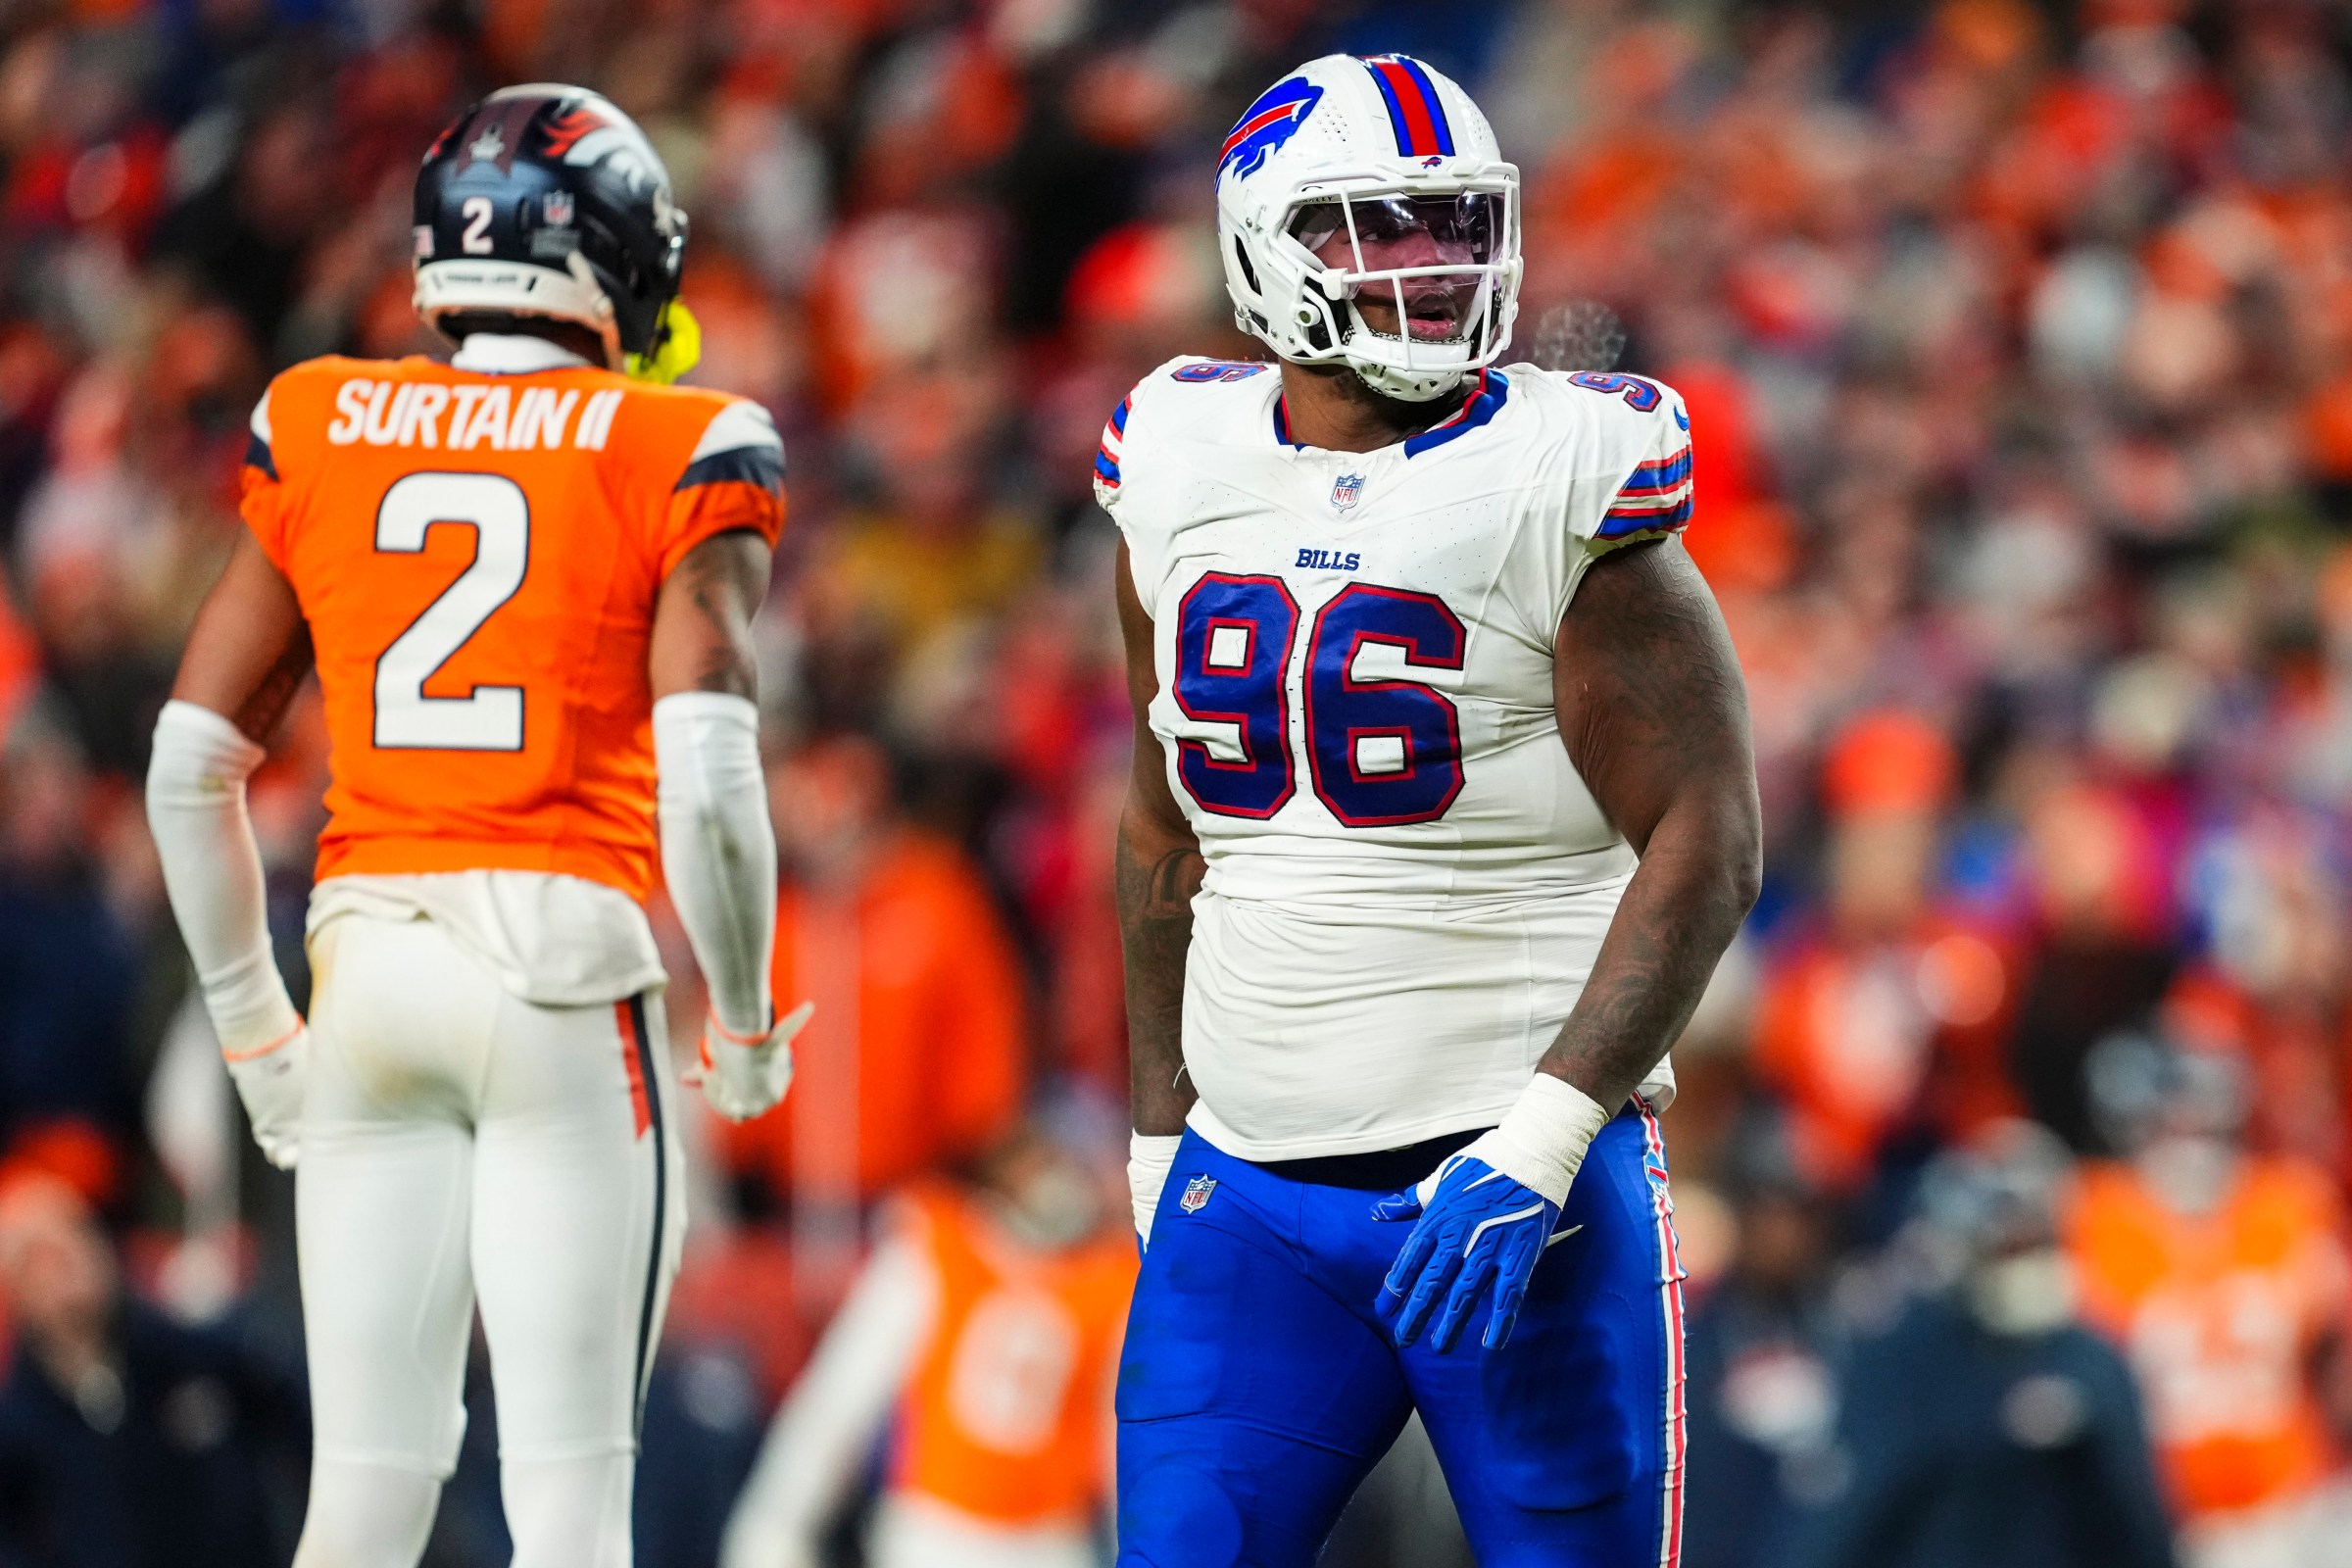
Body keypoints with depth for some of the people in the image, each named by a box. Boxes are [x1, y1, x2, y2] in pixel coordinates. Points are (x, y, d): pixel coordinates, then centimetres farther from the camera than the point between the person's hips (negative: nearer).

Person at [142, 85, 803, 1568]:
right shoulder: (674, 459, -1)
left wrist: (253, 1027, 20)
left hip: (370, 951, 3)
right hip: (565, 958, -3)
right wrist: (745, 1026, 5)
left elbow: (189, 763, 9)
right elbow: (709, 783, -11)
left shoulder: (321, 436, 9)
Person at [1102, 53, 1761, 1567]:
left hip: (1521, 1180, -4)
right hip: (1247, 1198, 4)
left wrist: (1539, 1143, -18)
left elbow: (1709, 841, -11)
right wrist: (1158, 1132, 18)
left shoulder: (1557, 486, -8)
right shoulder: (1186, 470, 8)